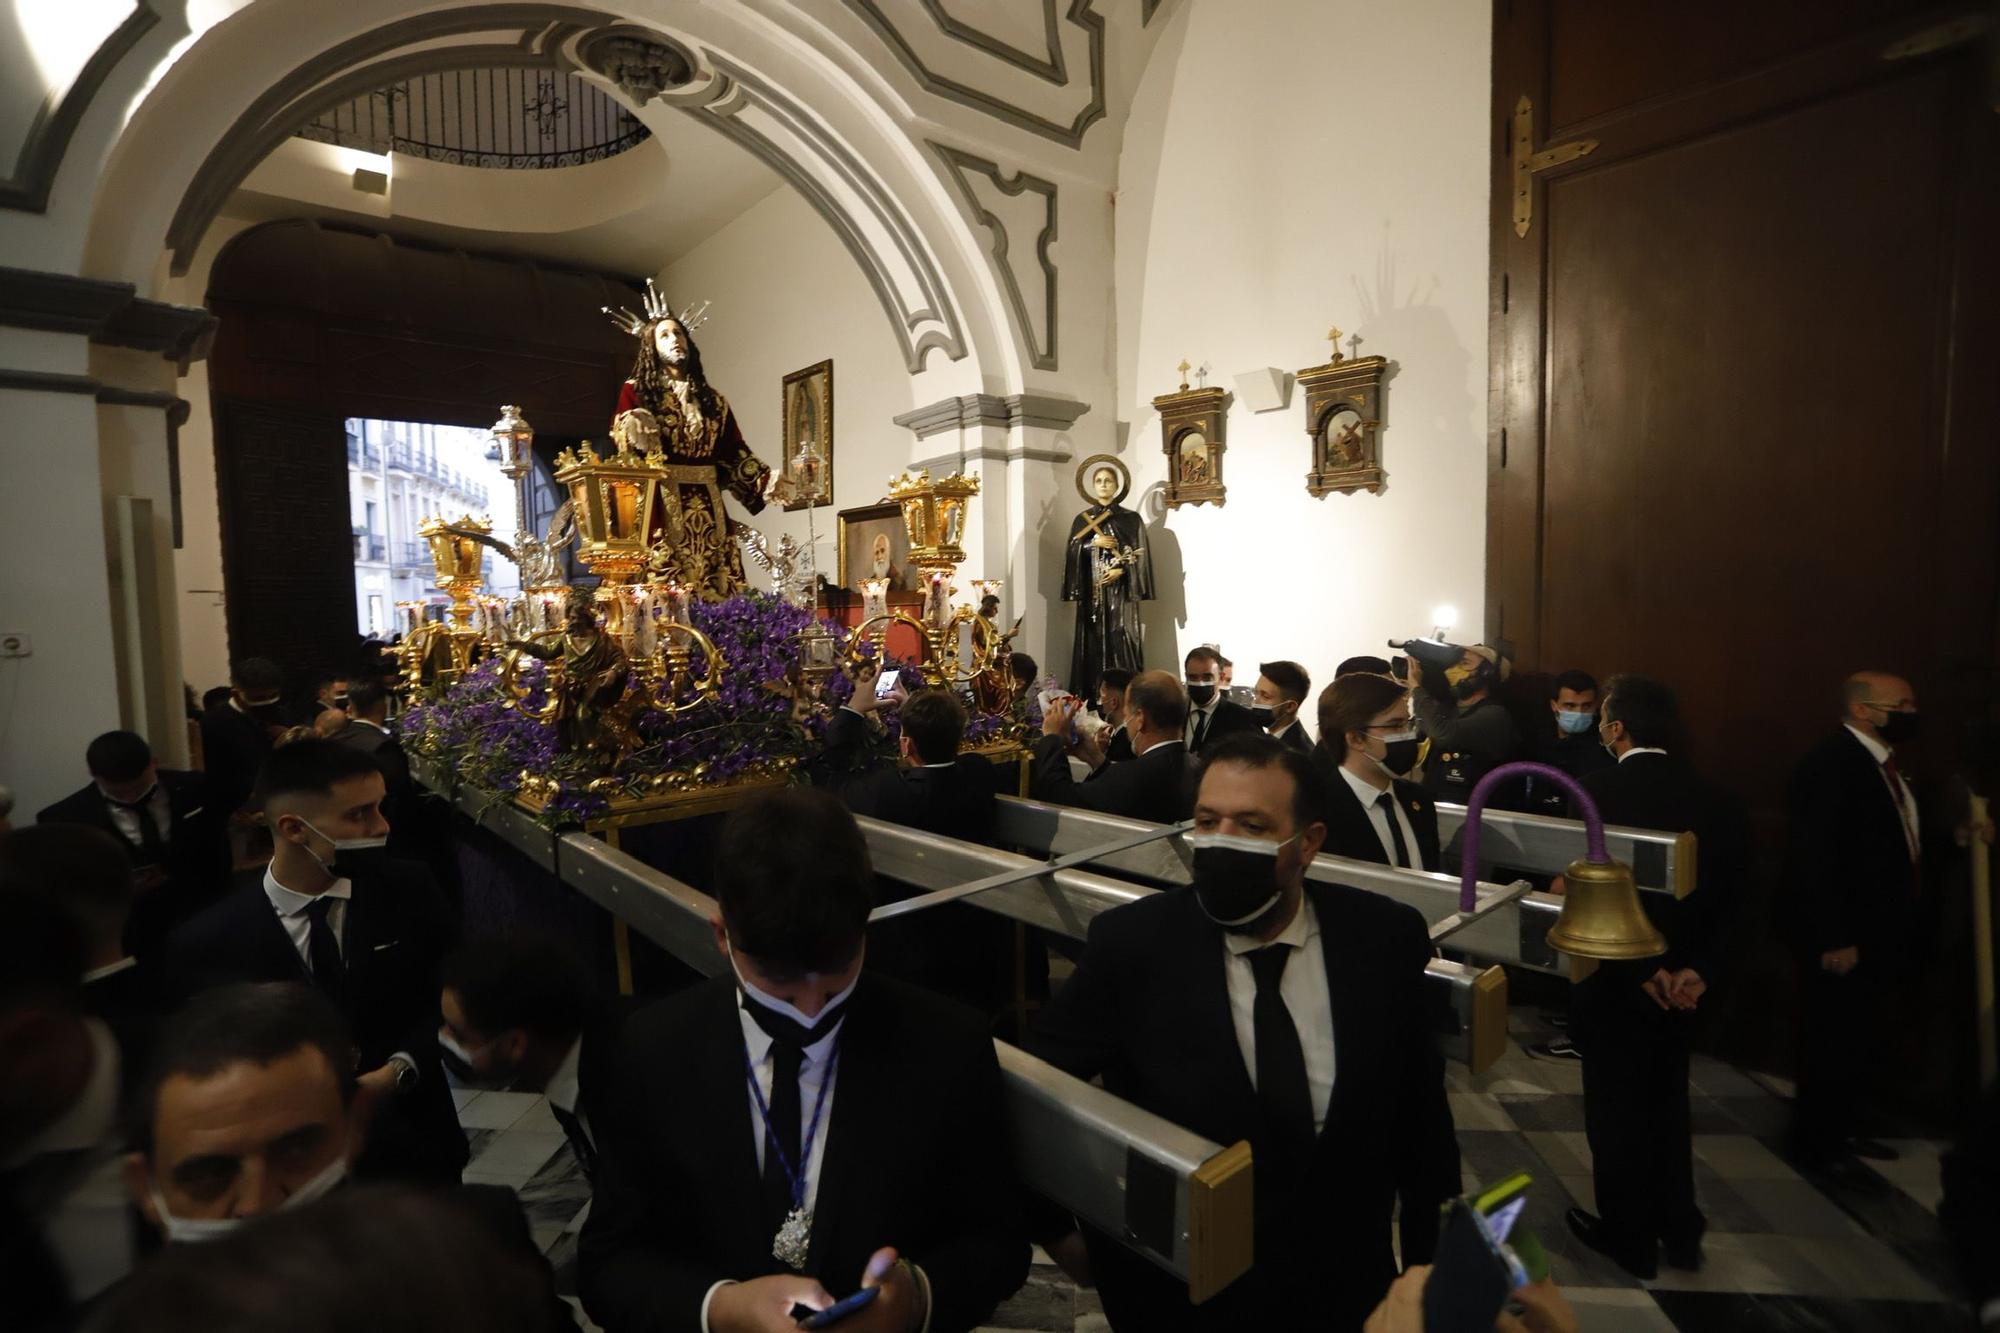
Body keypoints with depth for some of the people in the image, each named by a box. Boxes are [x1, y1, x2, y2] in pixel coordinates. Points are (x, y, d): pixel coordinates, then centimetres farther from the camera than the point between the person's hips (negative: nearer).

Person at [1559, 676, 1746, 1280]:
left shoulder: (1597, 790, -20)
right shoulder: (1712, 799, -3)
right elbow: (1726, 893, -5)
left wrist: (1643, 970, -13)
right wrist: (1695, 968, -8)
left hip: (1616, 977, -5)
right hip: (1681, 979, 6)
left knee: (1615, 1107, 11)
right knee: (1667, 1099, 23)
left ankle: (1629, 1238, 26)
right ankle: (1679, 1229, 36)